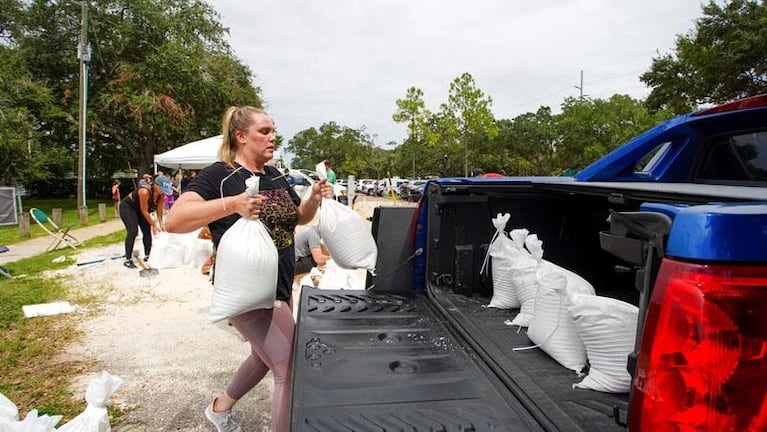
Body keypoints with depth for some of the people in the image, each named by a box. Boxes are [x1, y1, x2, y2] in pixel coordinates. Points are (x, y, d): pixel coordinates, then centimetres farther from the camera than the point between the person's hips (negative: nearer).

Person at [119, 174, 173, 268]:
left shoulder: (162, 194, -19)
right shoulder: (144, 191, -38)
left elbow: (159, 209, -8)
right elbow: (144, 211, -30)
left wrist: (161, 224, -13)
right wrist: (154, 225, -23)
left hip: (139, 209, 7)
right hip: (127, 207, -7)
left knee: (147, 232, 2)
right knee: (133, 231, -20)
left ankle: (147, 255, 16)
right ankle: (128, 259, -17)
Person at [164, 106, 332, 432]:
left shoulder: (275, 176, 9)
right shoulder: (218, 175, -14)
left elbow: (300, 218, 19)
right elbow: (173, 221, -25)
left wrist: (314, 198, -2)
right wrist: (232, 204, -36)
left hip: (280, 287, 9)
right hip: (246, 291, -9)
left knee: (265, 355, 25)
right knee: (291, 368, -9)